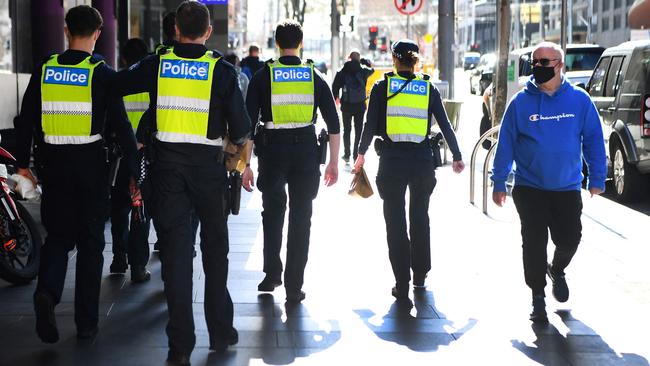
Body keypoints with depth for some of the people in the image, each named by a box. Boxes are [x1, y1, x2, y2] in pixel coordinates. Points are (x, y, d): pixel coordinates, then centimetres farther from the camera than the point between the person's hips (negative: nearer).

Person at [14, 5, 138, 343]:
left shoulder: (44, 71, 2)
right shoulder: (103, 74, -7)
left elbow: (26, 120, 6)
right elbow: (121, 125, -8)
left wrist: (22, 162, 15)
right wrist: (132, 170, -2)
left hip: (54, 163, 2)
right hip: (91, 162, -2)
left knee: (58, 234, 14)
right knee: (90, 240, 7)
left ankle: (47, 292, -15)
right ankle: (86, 323, 11)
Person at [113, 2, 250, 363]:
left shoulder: (158, 64, -1)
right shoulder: (221, 69, -6)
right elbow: (241, 127, -7)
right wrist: (238, 141, 15)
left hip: (167, 163, 1)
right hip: (208, 164, -1)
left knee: (175, 251, 4)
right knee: (215, 249, 14)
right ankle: (221, 331, 20)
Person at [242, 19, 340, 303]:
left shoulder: (262, 77, -1)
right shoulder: (314, 77, 3)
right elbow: (333, 124, 2)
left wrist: (245, 165, -1)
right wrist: (333, 163, 9)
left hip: (272, 150, 0)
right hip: (306, 151, 1)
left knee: (272, 213, 20)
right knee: (301, 218, 6)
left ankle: (272, 274, 20)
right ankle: (294, 287, 7)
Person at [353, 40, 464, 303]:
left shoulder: (382, 87, -1)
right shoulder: (429, 89, 3)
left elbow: (370, 125, -2)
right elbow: (445, 126, 6)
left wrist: (361, 153, 12)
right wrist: (457, 157, 16)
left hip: (391, 161, -2)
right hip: (422, 160, 2)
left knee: (395, 222, 4)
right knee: (420, 218, 20)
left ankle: (402, 285, 2)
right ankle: (420, 275, 31)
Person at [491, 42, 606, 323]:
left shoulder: (579, 100, -2)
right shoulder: (521, 102, -4)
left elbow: (593, 140, 4)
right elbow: (505, 144, 1)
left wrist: (596, 179, 1)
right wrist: (499, 183, 0)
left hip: (567, 188, 1)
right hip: (529, 187, -1)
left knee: (569, 239, 3)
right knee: (534, 243, 1)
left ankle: (557, 270, 37)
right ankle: (538, 297, 16)